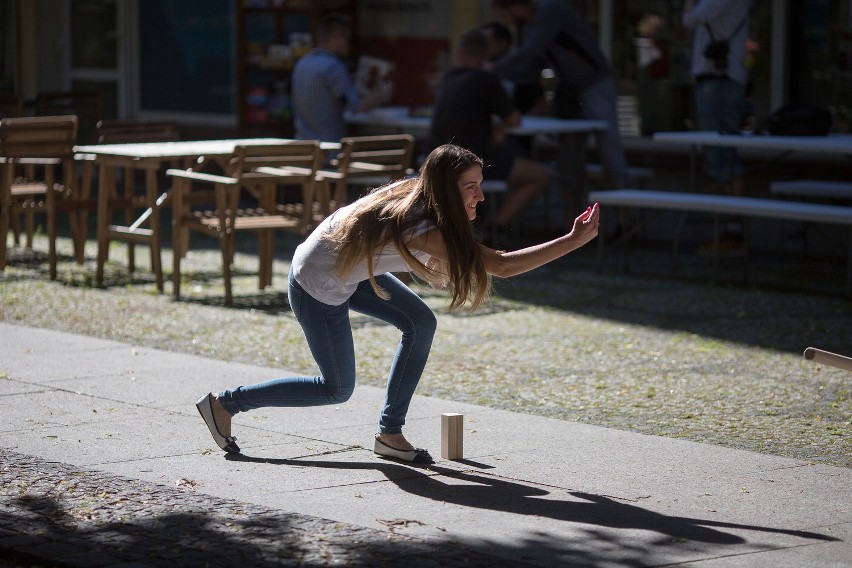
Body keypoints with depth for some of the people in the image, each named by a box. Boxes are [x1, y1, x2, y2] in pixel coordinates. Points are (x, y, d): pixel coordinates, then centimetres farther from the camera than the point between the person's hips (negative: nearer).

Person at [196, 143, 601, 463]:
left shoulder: (416, 195, -10)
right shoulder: (426, 230, -35)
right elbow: (503, 265, -37)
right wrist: (575, 240, -38)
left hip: (348, 268, 9)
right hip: (317, 287, -9)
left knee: (420, 323, -3)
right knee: (337, 389, 4)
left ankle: (390, 434, 6)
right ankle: (224, 403, 14)